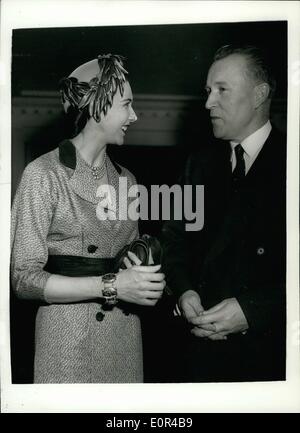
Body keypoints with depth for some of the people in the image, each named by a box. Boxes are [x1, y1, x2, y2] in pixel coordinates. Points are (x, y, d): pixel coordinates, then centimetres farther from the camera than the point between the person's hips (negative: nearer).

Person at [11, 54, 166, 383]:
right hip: (67, 340, -5)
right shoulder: (44, 174, -9)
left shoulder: (126, 180, 9)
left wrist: (141, 276, -4)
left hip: (125, 337, 6)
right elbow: (25, 278, -13)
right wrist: (111, 286, -20)